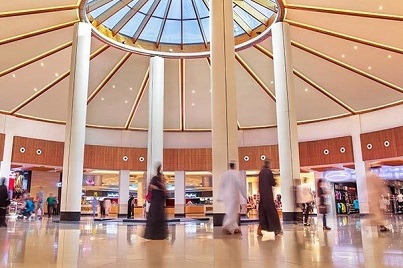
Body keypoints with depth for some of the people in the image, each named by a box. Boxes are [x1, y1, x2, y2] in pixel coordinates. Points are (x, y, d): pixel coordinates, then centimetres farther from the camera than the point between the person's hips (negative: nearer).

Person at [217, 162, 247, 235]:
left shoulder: (224, 173, 7)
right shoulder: (236, 173, -10)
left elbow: (222, 185, 11)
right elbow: (240, 184, -14)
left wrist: (220, 197, 16)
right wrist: (245, 195, -8)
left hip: (226, 195, 6)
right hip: (233, 195, -6)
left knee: (231, 212, 15)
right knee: (232, 212, -3)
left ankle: (235, 228, 20)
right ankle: (226, 227, -15)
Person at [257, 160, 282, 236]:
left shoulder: (261, 172, 8)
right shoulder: (269, 171, -9)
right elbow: (273, 183, -7)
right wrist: (274, 181, 13)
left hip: (262, 194, 5)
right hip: (268, 195, -5)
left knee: (262, 211, 7)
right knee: (272, 211, 3)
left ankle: (260, 229, -4)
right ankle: (276, 230, 11)